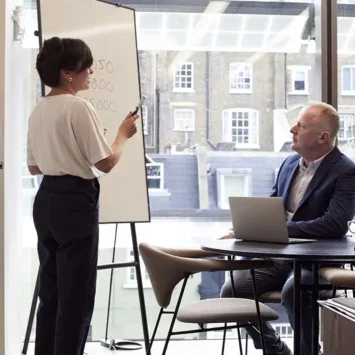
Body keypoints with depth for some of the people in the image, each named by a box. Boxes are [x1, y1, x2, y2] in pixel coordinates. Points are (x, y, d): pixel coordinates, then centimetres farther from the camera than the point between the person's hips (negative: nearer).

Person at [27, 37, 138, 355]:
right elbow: (106, 163, -14)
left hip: (46, 200, 9)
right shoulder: (79, 108, -15)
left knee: (51, 292, 15)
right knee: (77, 295, 0)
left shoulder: (38, 110, 10)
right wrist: (124, 134, 2)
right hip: (76, 201, -9)